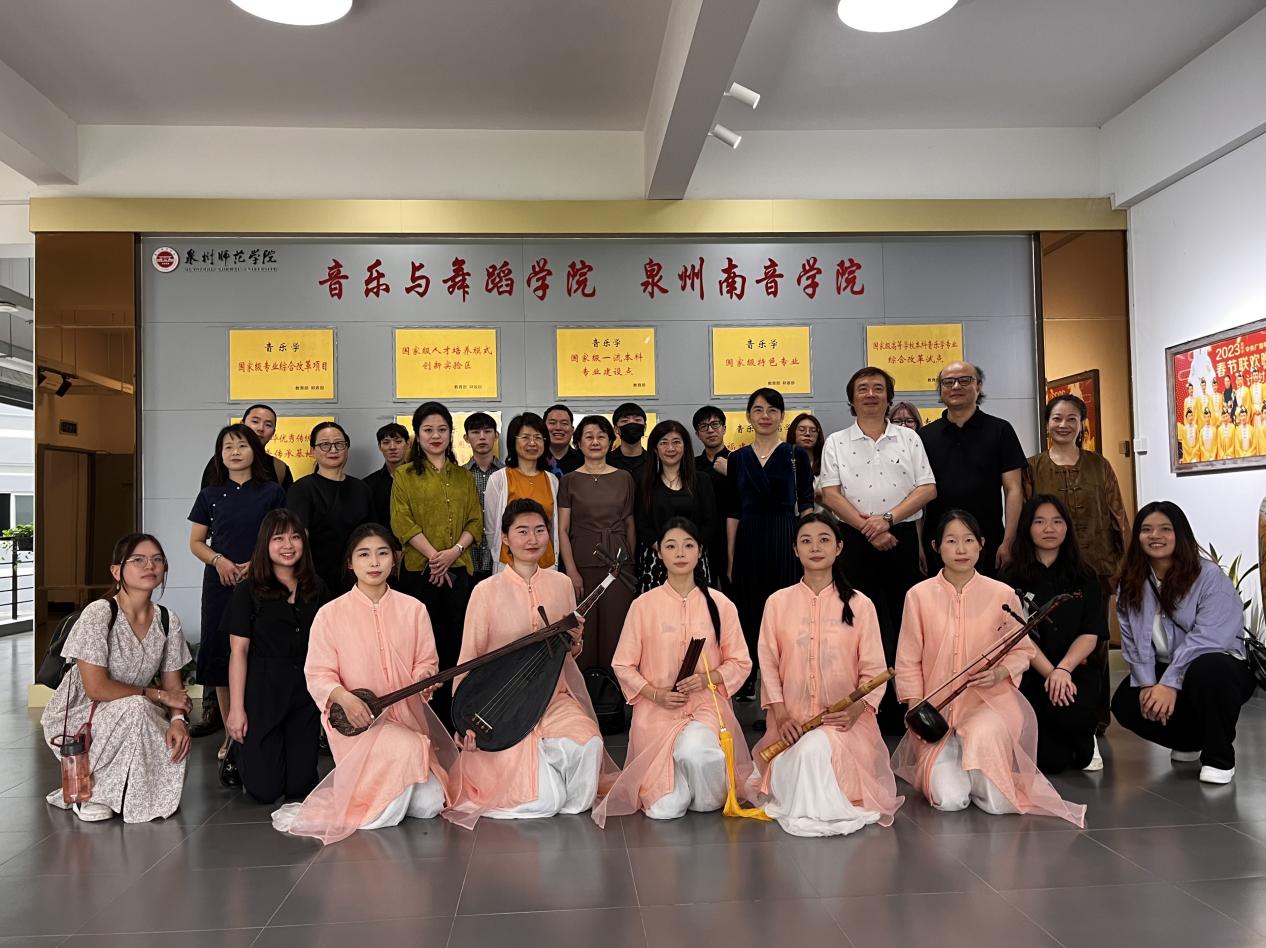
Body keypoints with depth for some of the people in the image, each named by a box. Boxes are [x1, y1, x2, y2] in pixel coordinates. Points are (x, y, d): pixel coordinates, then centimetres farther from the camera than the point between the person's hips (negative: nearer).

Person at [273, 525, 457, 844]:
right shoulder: (331, 614, -2)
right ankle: (370, 805, -1)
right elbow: (318, 674, -4)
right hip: (358, 720, -3)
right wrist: (344, 697, -24)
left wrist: (426, 677, -18)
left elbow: (425, 662, 7)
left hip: (407, 714, 3)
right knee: (407, 749, -33)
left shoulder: (413, 609, 4)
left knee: (429, 804, -10)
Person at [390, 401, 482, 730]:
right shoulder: (405, 475, 6)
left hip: (459, 569, 3)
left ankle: (451, 717, 10)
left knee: (456, 643, 2)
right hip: (419, 571, -3)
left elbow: (475, 521, 9)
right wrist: (434, 555, -14)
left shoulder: (464, 476, 15)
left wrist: (455, 550, -9)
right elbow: (402, 522, -5)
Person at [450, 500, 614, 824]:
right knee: (544, 802, -17)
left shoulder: (561, 584, 4)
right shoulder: (487, 591, -7)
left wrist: (574, 644, -7)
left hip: (555, 699, 4)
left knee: (589, 741, -29)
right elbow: (469, 659, -2)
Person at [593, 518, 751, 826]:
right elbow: (622, 665, 4)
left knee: (693, 749, -36)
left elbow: (740, 663, 7)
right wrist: (655, 693, -12)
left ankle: (710, 797, 1)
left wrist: (707, 678, -12)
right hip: (657, 709, 0)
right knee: (665, 809, -14)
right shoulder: (643, 605, 1)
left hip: (707, 704, 0)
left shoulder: (720, 604, 3)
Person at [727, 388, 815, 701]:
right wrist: (730, 557, 5)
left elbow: (806, 504, -1)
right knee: (749, 609, 7)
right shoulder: (737, 458, 8)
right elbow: (733, 511, 8)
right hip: (748, 541, 2)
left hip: (785, 539, -2)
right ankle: (749, 681, 20)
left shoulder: (795, 454, 2)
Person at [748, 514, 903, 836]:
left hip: (844, 721, -1)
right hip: (793, 720, 1)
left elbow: (874, 670, 3)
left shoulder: (860, 605, 6)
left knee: (817, 748, -32)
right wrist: (781, 715, -10)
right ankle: (803, 809, 3)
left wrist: (855, 710, -15)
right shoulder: (778, 602, 8)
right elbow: (768, 665, 5)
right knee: (803, 753, -29)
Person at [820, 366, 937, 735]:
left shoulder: (908, 438, 8)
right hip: (855, 540, -1)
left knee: (905, 621, 4)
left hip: (902, 538, 1)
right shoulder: (836, 443, 6)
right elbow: (830, 494, -2)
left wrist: (888, 518, -12)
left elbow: (928, 489, 0)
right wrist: (866, 526, -13)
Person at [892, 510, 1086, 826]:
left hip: (991, 699, 1)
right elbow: (908, 661, 2)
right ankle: (939, 764, 18)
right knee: (949, 799, -20)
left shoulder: (1002, 594, -1)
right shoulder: (919, 595, -2)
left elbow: (1023, 649, 8)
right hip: (938, 708, 0)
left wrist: (999, 673, -13)